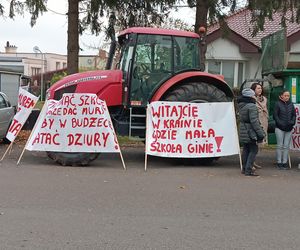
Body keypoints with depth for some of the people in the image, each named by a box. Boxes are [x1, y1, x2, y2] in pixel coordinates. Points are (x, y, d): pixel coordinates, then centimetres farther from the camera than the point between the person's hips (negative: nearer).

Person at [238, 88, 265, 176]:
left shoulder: (241, 106, 11)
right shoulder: (252, 106, -17)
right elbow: (254, 121, -21)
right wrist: (260, 133, -17)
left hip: (243, 132, 9)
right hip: (250, 132, -9)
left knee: (246, 150, 17)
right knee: (253, 150, -2)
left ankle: (244, 168, 24)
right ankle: (248, 170, -5)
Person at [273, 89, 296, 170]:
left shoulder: (291, 104, 10)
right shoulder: (278, 104, -2)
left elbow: (294, 115, 14)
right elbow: (275, 115, -5)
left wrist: (292, 122, -3)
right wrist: (280, 123, -14)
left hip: (289, 128, 4)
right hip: (280, 128, -4)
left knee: (286, 146, 5)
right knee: (280, 146, 0)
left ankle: (285, 162, 11)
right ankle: (279, 162, 6)